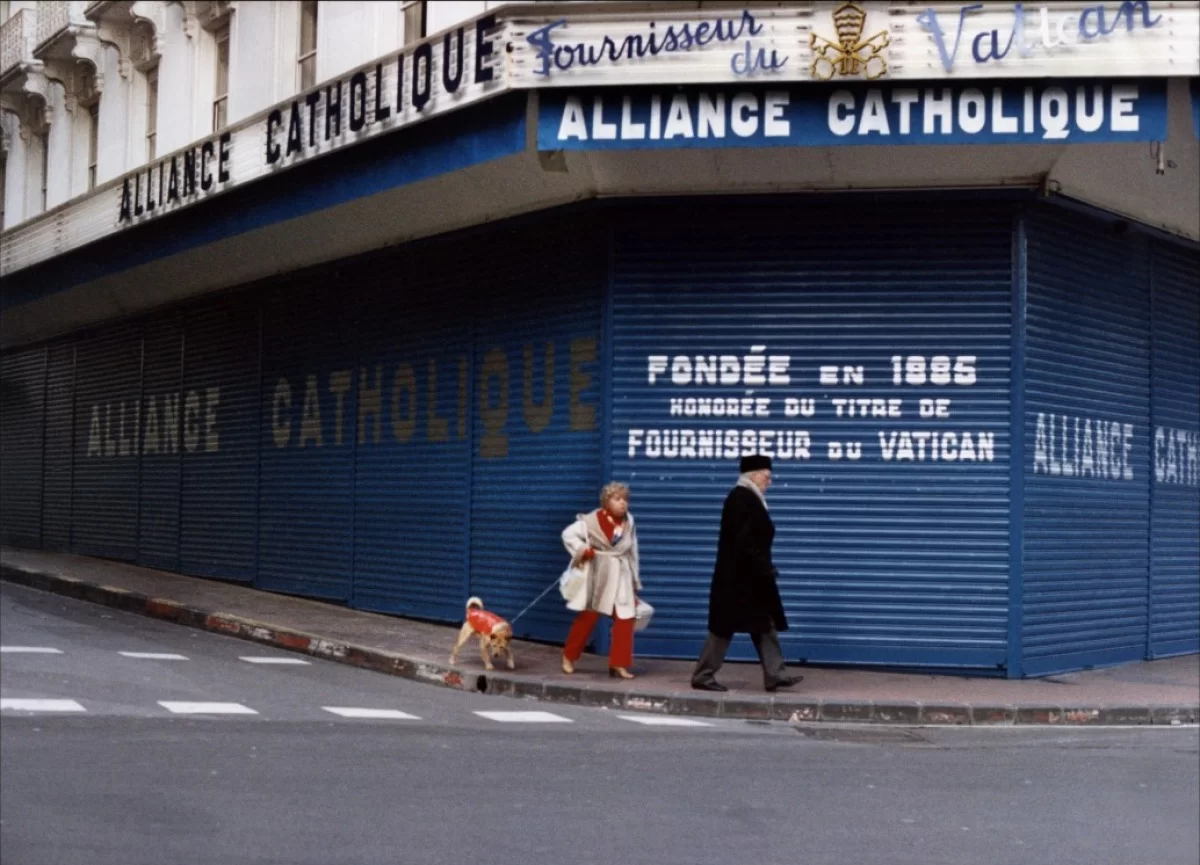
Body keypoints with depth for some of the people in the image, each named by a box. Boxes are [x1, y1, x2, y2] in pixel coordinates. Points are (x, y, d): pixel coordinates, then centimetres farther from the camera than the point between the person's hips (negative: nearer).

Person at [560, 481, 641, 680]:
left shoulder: (629, 522, 4)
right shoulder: (593, 520, -11)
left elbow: (632, 553, 11)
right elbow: (568, 534, -6)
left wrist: (635, 583, 12)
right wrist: (582, 551, -19)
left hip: (621, 575, 4)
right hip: (598, 574, -4)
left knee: (625, 620, -4)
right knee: (587, 617, 4)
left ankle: (619, 664, 3)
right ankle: (568, 657, 21)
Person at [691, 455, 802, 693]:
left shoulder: (748, 499, 13)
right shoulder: (741, 500, -18)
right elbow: (744, 541, -24)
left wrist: (765, 568, 15)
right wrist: (764, 568, -21)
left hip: (748, 577, 10)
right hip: (738, 577, -10)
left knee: (765, 625, 9)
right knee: (725, 626, -3)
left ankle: (775, 674, 11)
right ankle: (703, 676, 6)